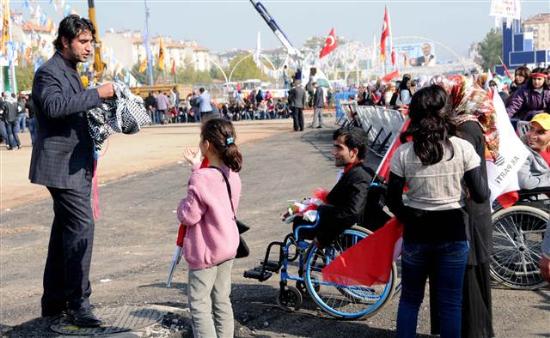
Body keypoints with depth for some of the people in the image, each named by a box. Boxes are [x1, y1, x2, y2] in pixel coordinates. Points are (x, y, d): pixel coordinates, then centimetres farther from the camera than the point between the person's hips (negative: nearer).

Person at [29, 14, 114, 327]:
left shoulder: (70, 73, 19)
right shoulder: (49, 72, -11)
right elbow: (54, 106, -30)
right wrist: (97, 94, -28)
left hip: (75, 164, 10)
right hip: (62, 164, -10)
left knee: (65, 230, 13)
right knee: (82, 226, -15)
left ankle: (54, 302, 22)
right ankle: (78, 303, -10)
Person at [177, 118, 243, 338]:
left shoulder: (201, 178, -24)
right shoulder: (232, 174, 0)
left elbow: (188, 216, -20)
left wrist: (184, 203, -1)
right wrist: (197, 167, 16)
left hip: (206, 251, -8)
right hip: (228, 246, 8)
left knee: (199, 303, 2)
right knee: (222, 301, 16)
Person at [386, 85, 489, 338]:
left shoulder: (403, 153, -8)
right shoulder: (463, 148, -10)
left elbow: (393, 202, -6)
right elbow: (481, 195, -10)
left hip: (416, 232, 1)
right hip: (453, 232, -1)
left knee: (410, 298, 17)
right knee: (450, 302, 10)